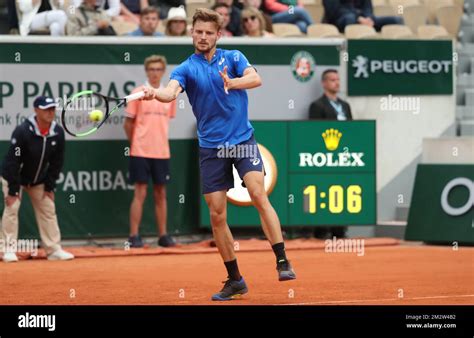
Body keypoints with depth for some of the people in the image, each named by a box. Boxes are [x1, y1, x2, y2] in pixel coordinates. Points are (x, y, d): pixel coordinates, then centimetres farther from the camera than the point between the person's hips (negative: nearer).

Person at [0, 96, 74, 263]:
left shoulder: (58, 132, -14)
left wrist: (49, 187, -4)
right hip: (14, 177, -5)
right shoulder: (23, 131, -30)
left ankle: (54, 249, 10)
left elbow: (57, 162, -3)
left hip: (39, 179, 5)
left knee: (48, 210, 4)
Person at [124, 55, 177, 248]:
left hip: (162, 152, 4)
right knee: (140, 193, -5)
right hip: (141, 152, -4)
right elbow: (129, 124, 3)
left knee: (161, 194, 8)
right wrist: (135, 144, 6)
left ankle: (163, 235, 14)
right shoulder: (138, 94, -2)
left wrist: (159, 140, 12)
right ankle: (134, 237, -1)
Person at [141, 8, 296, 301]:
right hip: (211, 148, 2)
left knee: (258, 194, -21)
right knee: (217, 215, 0)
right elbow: (171, 92, -18)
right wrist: (155, 93, -41)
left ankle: (283, 262, -20)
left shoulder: (233, 57, 4)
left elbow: (256, 79, -14)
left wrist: (233, 82, -34)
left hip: (243, 140, -1)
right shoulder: (186, 68, 2)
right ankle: (235, 280, 11)